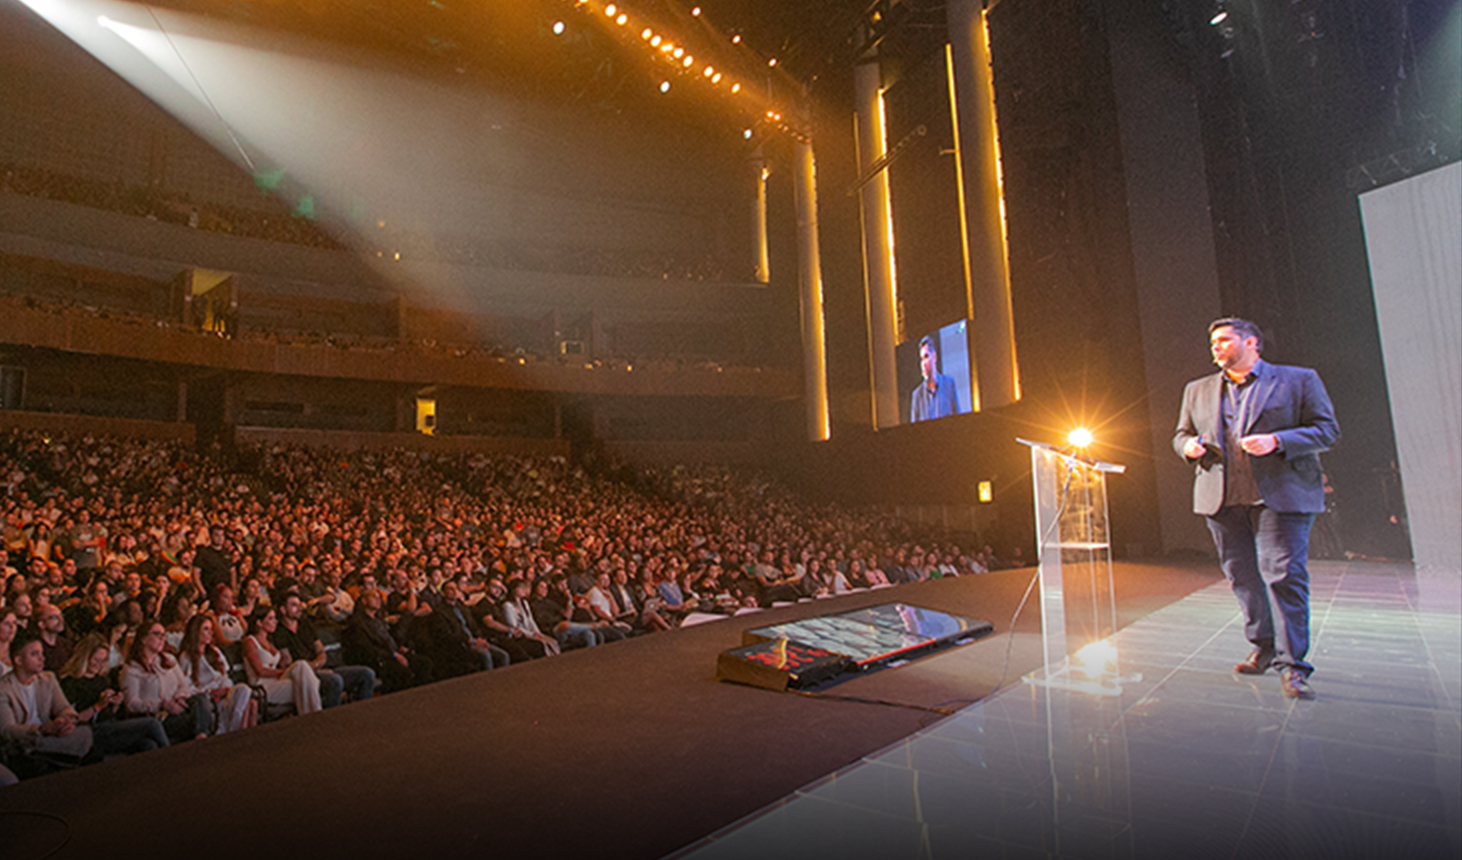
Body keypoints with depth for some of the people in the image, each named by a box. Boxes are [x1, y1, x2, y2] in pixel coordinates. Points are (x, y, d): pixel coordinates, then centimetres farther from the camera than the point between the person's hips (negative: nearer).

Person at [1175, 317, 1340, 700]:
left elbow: (1327, 429, 1)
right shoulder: (1198, 390, 17)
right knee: (1242, 578, 8)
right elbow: (1182, 433, 21)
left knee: (1284, 575, -9)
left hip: (1280, 495, -4)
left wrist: (1276, 441, -15)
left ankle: (1291, 665, -2)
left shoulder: (1299, 380, 6)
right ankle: (1264, 646, 23)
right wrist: (1189, 446, -3)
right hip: (1222, 498, 4)